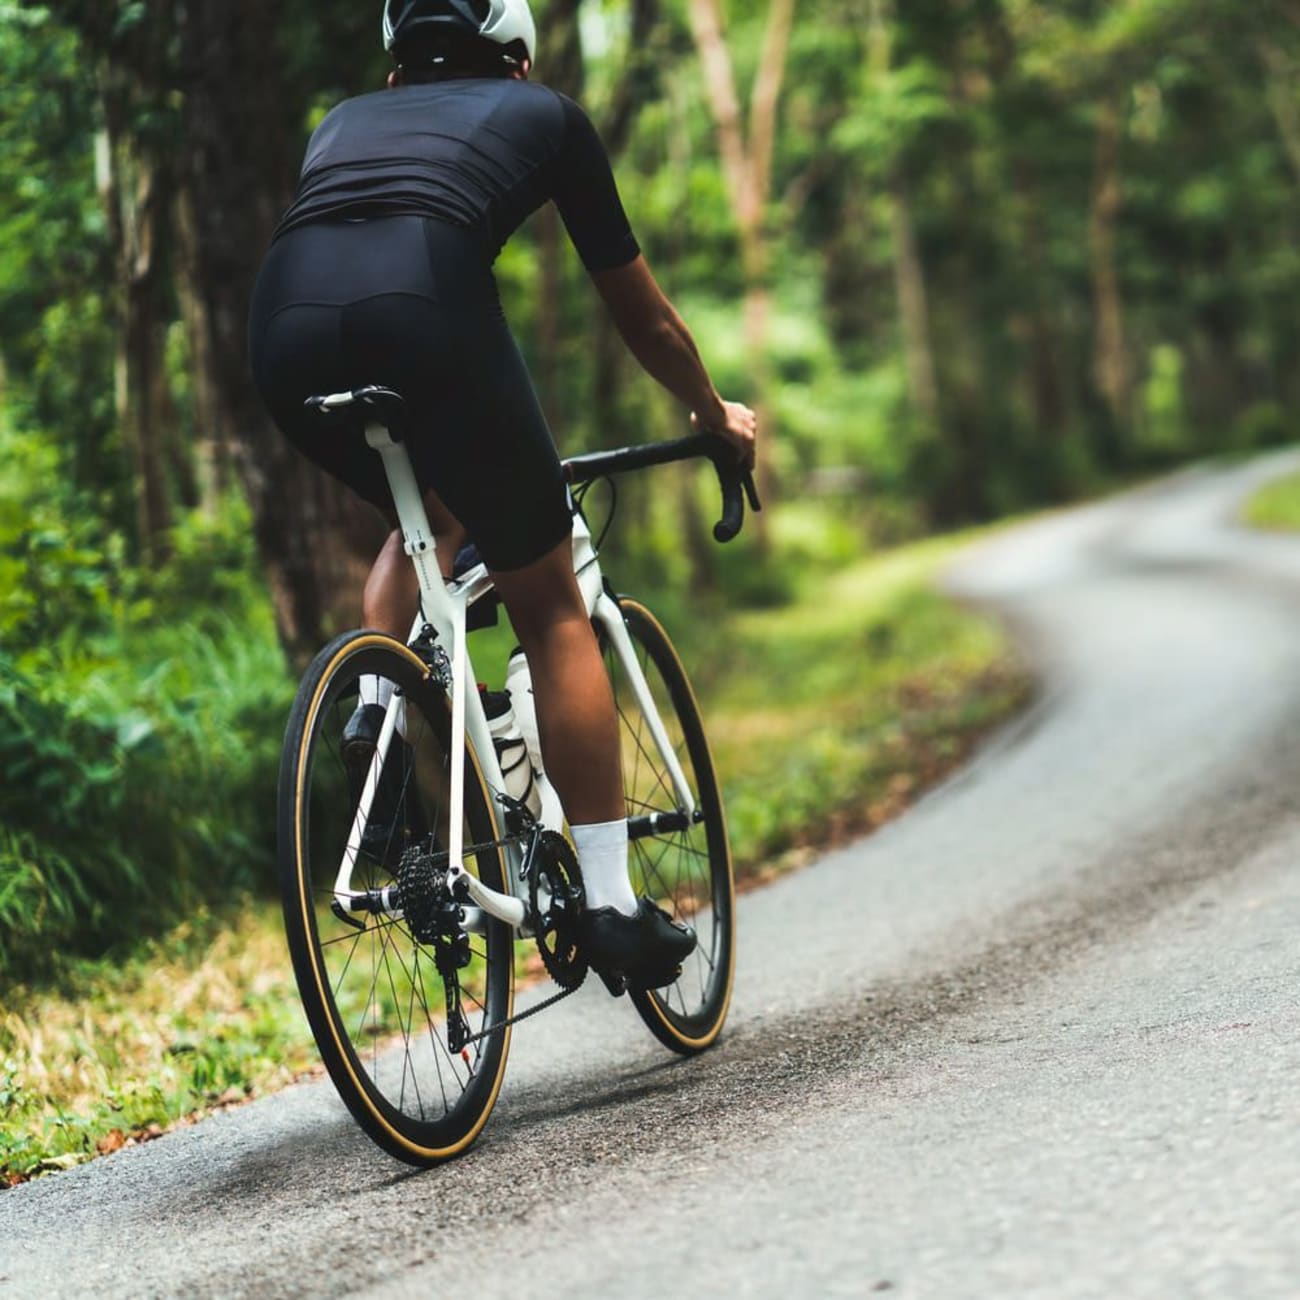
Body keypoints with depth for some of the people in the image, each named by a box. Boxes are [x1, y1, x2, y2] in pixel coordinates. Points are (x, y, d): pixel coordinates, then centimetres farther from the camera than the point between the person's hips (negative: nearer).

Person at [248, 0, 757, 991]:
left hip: (285, 326, 4)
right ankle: (609, 903, 11)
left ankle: (376, 718, 15)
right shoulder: (546, 114, 30)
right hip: (425, 306, -4)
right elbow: (644, 318, 37)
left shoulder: (348, 122, 38)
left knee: (429, 517, 35)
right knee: (550, 608, 13)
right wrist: (716, 416, 56)